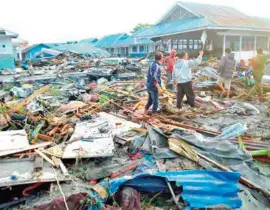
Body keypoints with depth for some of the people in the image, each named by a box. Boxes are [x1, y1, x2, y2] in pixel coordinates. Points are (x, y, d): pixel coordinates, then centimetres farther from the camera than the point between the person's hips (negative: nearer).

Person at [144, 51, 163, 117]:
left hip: (149, 85, 9)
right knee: (155, 103, 3)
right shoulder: (156, 66, -21)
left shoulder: (152, 64, 5)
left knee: (150, 101, 21)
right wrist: (159, 88, -29)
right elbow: (154, 78, -26)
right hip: (154, 87, -9)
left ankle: (145, 114, 31)